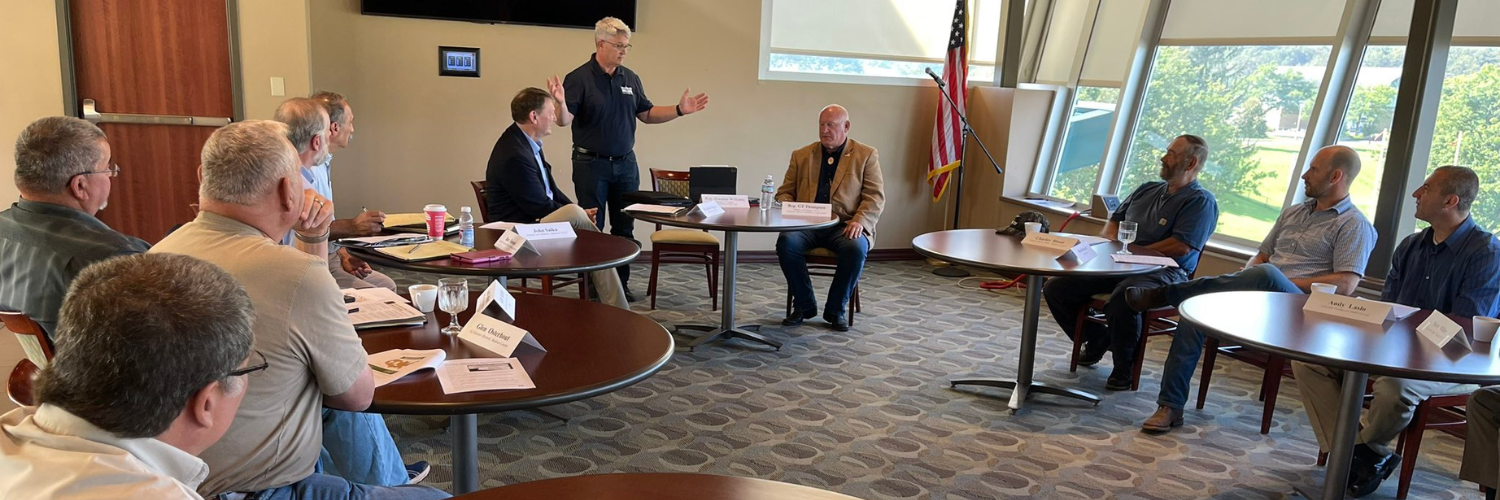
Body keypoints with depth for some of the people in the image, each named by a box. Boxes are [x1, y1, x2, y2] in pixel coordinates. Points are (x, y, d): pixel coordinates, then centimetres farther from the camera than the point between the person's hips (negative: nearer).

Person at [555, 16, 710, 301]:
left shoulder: (630, 78, 6)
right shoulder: (579, 78, -10)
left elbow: (647, 114, 12)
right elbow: (564, 121, -16)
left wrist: (679, 110, 1)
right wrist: (560, 103, -37)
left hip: (625, 163, 5)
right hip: (591, 164, -5)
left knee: (624, 228, 11)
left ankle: (621, 283, 23)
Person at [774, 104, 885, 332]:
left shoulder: (866, 155, 9)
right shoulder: (801, 155, 16)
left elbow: (875, 196, 1)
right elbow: (785, 192, 16)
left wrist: (860, 221, -18)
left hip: (845, 225, -2)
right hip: (807, 224, 2)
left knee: (856, 248, -34)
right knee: (786, 241, -29)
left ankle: (836, 309, -11)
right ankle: (804, 305, -9)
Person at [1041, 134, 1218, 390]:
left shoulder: (1201, 201, -1)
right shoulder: (1147, 189, 23)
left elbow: (1181, 246, -14)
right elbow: (1115, 220, 26)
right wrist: (1111, 244, 2)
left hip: (1162, 273, -8)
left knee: (1121, 300, -41)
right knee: (1055, 289, -6)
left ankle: (1125, 367, -16)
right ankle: (1097, 340, 16)